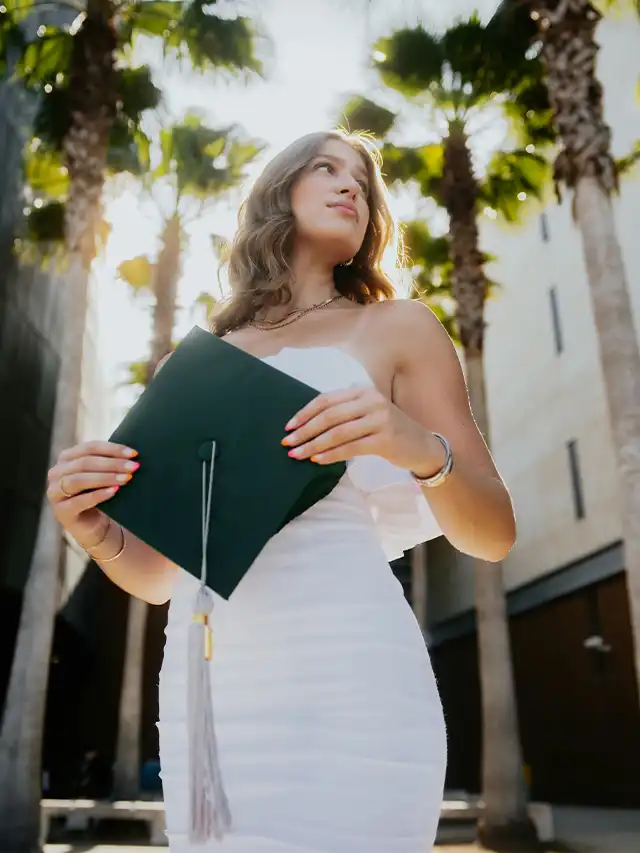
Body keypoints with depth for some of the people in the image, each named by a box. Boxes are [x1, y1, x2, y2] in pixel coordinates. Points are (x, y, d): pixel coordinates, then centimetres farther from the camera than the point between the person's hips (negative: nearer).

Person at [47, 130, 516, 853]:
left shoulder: (398, 327, 9)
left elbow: (494, 535, 3)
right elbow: (160, 576, 17)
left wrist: (420, 448, -17)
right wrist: (99, 532, -5)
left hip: (346, 677, -3)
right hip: (204, 685, 3)